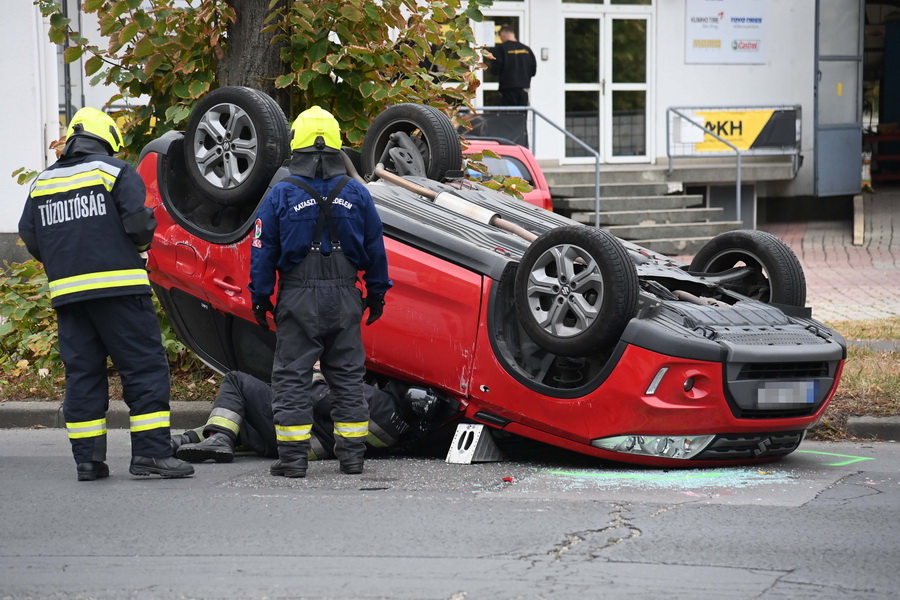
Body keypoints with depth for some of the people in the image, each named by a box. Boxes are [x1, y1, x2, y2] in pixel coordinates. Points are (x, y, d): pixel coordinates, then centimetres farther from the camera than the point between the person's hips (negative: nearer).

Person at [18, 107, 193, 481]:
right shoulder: (116, 172, 0)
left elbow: (30, 240, 14)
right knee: (145, 368, -3)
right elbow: (139, 225, -10)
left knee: (81, 373, 8)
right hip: (118, 287, -5)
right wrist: (142, 244, 11)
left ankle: (87, 458, 6)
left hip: (66, 292, 5)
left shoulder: (42, 183, 15)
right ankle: (150, 452, -9)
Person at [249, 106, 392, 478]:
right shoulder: (357, 194, 3)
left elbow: (263, 252, -3)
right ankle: (352, 455, 10)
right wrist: (377, 294, 19)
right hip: (344, 298, 3)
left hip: (298, 299, -3)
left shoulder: (280, 195, -5)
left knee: (292, 377, 2)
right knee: (348, 376, 10)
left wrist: (260, 297, 5)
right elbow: (375, 250, 9)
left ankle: (293, 458, -1)